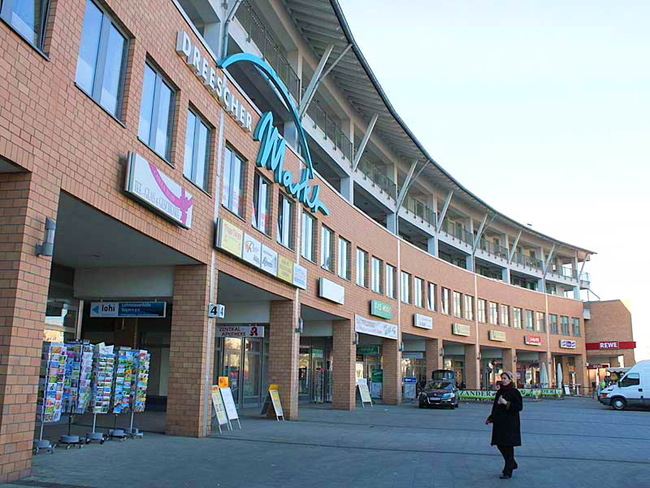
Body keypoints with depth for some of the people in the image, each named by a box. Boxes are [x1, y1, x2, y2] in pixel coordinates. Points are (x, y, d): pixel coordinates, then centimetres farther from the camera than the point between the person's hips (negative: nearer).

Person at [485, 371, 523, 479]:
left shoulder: (514, 392, -10)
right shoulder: (499, 392, 11)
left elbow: (519, 407, -16)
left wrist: (506, 403, -23)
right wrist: (490, 418, 13)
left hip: (510, 423, -7)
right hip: (499, 423, 8)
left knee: (508, 446, -2)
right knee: (500, 444, 11)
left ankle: (508, 471, 7)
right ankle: (512, 464, 32)